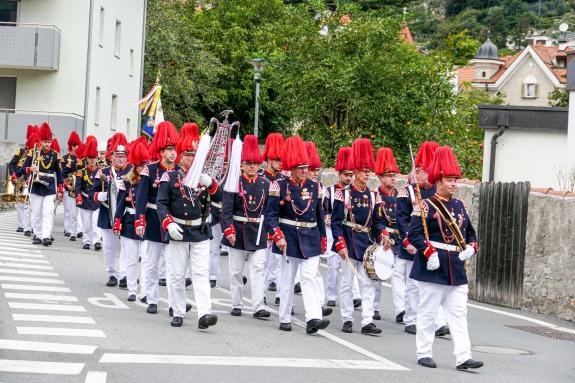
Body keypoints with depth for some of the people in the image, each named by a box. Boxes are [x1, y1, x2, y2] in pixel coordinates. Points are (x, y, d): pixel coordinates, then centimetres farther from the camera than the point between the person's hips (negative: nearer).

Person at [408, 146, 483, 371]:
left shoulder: (460, 206, 13)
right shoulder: (425, 206, -6)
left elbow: (470, 233, 22)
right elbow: (414, 234, -11)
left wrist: (470, 248, 2)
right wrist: (429, 253, -21)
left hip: (457, 270, 6)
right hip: (433, 268, -6)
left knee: (459, 314, 3)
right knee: (428, 314, 3)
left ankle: (463, 357, 2)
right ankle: (424, 354, 13)